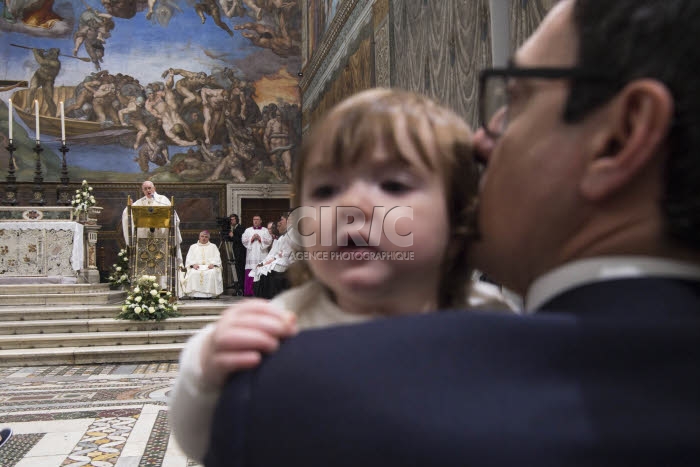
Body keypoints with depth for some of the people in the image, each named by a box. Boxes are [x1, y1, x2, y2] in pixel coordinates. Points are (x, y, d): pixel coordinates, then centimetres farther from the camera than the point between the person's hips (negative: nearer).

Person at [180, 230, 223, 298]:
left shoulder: (213, 246, 22)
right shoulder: (193, 247, 24)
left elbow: (217, 258, 10)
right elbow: (189, 259, 13)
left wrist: (212, 264, -12)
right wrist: (193, 264, -9)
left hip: (209, 267, -1)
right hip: (196, 267, 1)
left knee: (212, 273, -36)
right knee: (193, 274, -35)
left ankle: (209, 294, -34)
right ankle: (195, 293, -35)